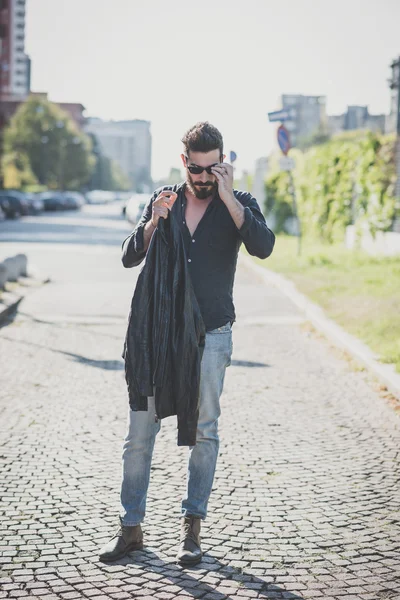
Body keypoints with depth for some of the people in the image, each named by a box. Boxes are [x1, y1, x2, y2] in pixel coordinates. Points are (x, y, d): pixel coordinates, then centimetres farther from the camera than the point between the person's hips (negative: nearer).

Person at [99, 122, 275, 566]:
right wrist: (154, 221, -11)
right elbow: (130, 257, 5)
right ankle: (131, 527, 10)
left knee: (204, 432, 2)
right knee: (140, 430, 1)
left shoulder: (238, 204, 2)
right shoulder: (163, 200, 9)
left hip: (211, 334, -2)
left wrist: (227, 197, -17)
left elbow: (263, 247, -17)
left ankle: (191, 526, 13)